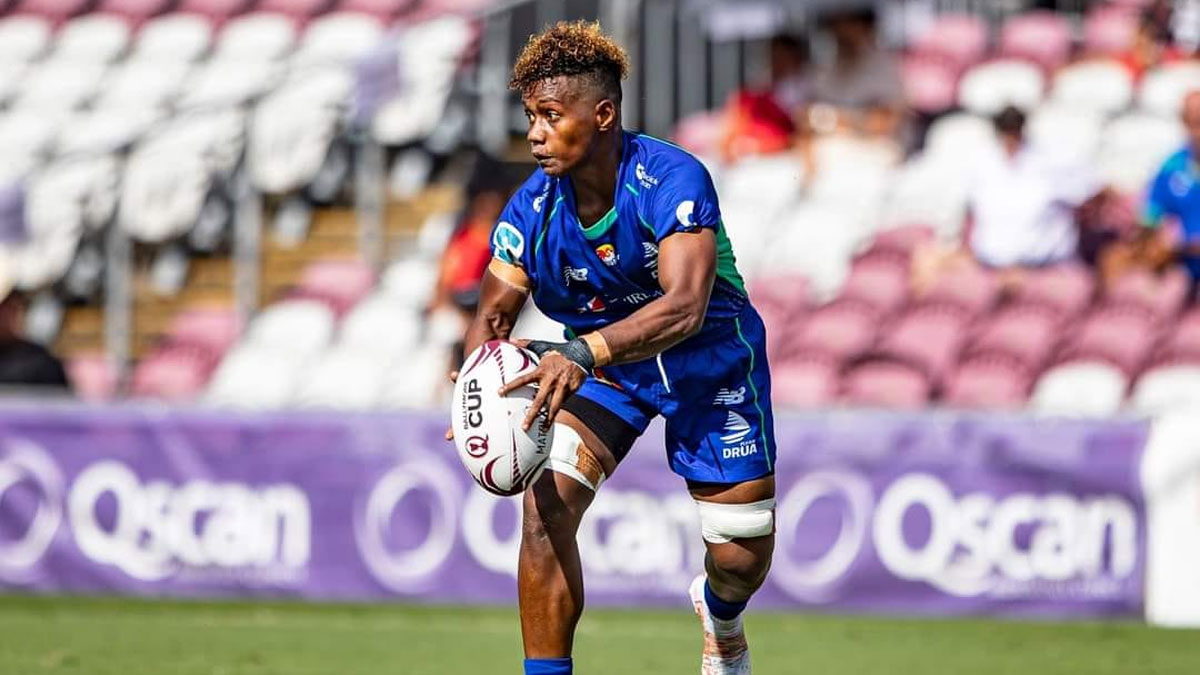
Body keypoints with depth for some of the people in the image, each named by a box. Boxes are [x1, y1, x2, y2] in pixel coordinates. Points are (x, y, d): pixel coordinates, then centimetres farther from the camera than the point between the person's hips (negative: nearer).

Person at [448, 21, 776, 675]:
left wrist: (583, 354, -57)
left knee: (742, 557, 5)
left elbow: (685, 307, -43)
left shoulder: (673, 180, -32)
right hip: (600, 359, 2)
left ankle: (720, 613, 44)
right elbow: (495, 310, -9)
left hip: (708, 358, -2)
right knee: (544, 503, -23)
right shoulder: (531, 207, -18)